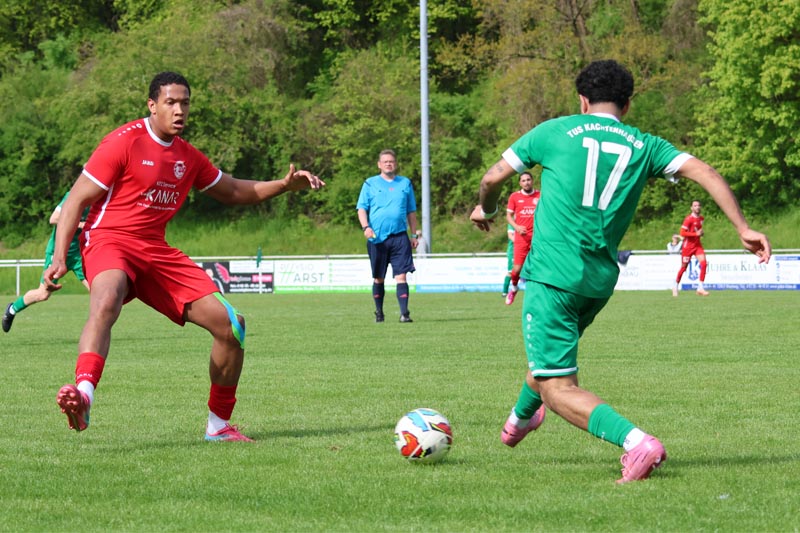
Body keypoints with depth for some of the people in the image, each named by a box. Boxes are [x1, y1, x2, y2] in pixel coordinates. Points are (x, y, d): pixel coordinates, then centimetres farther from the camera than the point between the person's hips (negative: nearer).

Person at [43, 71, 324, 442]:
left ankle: (218, 425, 11)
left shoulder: (187, 157, 14)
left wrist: (283, 185, 15)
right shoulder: (124, 142, -6)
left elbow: (232, 191, 30)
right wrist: (59, 257, -17)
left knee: (230, 324, -3)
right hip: (109, 242, -7)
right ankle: (83, 393, -60)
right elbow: (76, 201, -6)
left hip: (156, 251, 7)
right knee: (106, 301, -42)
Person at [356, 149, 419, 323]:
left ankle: (404, 313, -14)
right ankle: (379, 312, 18)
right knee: (378, 278, 7)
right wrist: (365, 227, -14)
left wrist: (414, 234, 13)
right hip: (377, 238, 0)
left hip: (400, 237, 0)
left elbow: (411, 211, 18)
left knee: (401, 276, -10)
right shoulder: (370, 184, 8)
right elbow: (361, 208, 3)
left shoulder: (405, 183, 13)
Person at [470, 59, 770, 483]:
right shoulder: (644, 146, 7)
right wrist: (744, 228, -5)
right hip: (601, 280, 5)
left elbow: (492, 178, 8)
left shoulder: (555, 131, 1)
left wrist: (485, 209, 30)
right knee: (553, 348, 34)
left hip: (553, 275, -5)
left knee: (558, 389, -7)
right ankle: (521, 418, 60)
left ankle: (636, 442, -28)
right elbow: (705, 173, -5)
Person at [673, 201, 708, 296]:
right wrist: (696, 234, -24)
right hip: (688, 245, -5)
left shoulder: (701, 218, 8)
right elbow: (682, 233, -21)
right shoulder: (689, 219, -15)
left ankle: (700, 288, -11)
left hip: (697, 245, 5)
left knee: (704, 264, -14)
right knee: (684, 267, 4)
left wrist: (701, 233, 4)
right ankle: (676, 286, 27)